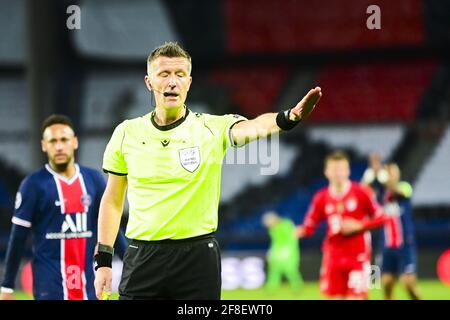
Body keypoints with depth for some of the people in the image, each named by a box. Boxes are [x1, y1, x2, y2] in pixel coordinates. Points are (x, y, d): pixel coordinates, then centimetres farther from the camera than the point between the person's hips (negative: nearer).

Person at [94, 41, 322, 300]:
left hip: (198, 258, -1)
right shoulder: (126, 133, 4)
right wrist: (103, 261, 6)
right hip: (142, 257, 2)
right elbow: (113, 200, 12)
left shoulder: (213, 128, -3)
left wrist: (289, 118, -47)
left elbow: (252, 128, -25)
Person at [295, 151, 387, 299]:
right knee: (337, 297, 3)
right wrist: (300, 231, -20)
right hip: (333, 258, 3)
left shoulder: (360, 193, -7)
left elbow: (381, 217, -3)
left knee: (356, 297, -9)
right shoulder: (321, 198, 0)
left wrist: (359, 226, -15)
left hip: (357, 257, -3)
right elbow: (309, 226, 3)